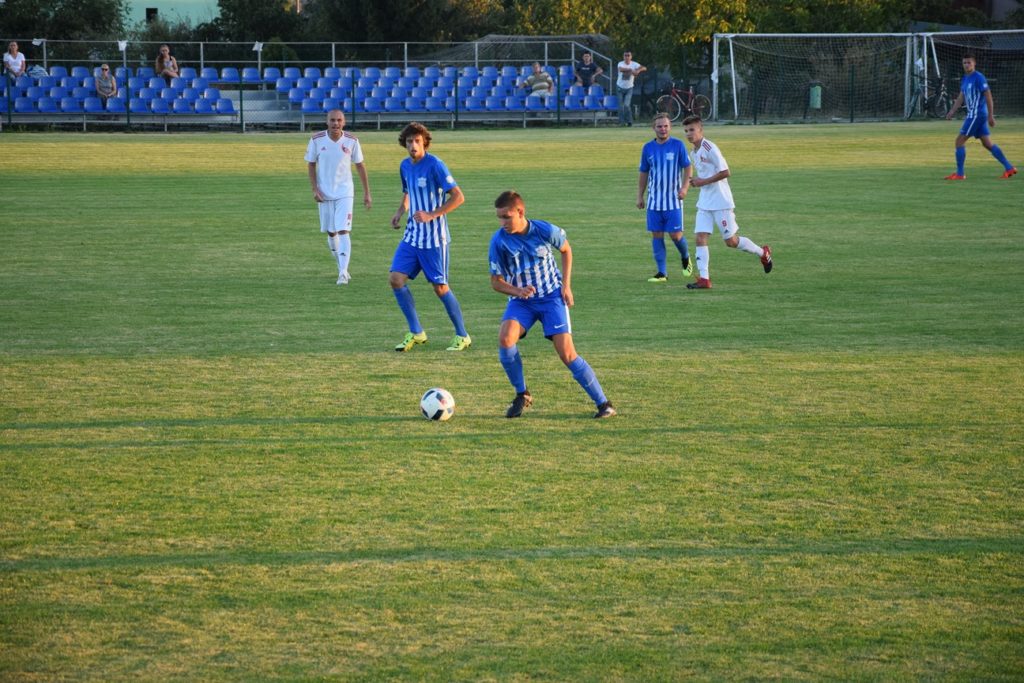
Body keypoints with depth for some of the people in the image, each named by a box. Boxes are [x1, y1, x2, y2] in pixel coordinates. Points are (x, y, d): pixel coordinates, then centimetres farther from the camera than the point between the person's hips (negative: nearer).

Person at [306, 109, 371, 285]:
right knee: (331, 232, 10)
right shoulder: (317, 140, -6)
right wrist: (315, 189, -8)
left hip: (345, 193, -2)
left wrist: (367, 193, 4)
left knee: (343, 231, -13)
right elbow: (311, 165, 3)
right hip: (325, 194, 2)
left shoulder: (351, 141, -6)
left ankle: (343, 273, -17)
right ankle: (342, 267, 29)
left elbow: (360, 166, 3)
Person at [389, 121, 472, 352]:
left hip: (434, 238, -7)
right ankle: (416, 333, 8)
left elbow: (458, 197, -17)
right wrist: (400, 212, 7)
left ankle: (462, 336, 13)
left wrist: (431, 215, -23)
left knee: (440, 288, -2)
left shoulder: (434, 165, -15)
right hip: (412, 235, 7)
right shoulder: (405, 166, 8)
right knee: (396, 279, -4)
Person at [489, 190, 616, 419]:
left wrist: (566, 285, 1)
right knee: (505, 338, -26)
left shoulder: (545, 231, -15)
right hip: (521, 300, 2)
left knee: (567, 353, -12)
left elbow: (566, 250, 8)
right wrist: (518, 291, -25)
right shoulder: (499, 241, -14)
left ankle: (603, 403, -1)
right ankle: (522, 395, -6)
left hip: (552, 297, -2)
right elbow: (496, 281, -5)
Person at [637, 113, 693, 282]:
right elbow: (643, 173, 15)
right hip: (654, 200, 3)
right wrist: (639, 196, 12)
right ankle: (662, 273, 5)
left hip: (673, 200, -3)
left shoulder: (678, 145, -3)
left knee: (676, 235, -4)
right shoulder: (648, 148, 6)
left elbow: (688, 168, -1)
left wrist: (684, 187, -15)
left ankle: (685, 257, 27)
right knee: (656, 235, 0)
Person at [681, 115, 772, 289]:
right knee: (700, 237, -6)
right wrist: (696, 181, 7)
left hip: (721, 202, -8)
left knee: (731, 241, 0)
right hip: (705, 203, 8)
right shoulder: (694, 153, 12)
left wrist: (703, 181, -19)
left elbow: (725, 172, -19)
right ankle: (703, 279, -7)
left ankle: (762, 253, 24)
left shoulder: (710, 148, -16)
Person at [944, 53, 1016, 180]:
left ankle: (959, 174, -3)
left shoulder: (978, 78, -13)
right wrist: (952, 111, 8)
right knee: (987, 143, 10)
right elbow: (961, 97, 19)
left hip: (976, 115, -9)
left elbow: (988, 96, -15)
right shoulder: (964, 79, 14)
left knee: (960, 141, -7)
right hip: (972, 114, 9)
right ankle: (1009, 168, 13)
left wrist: (991, 116, -16)